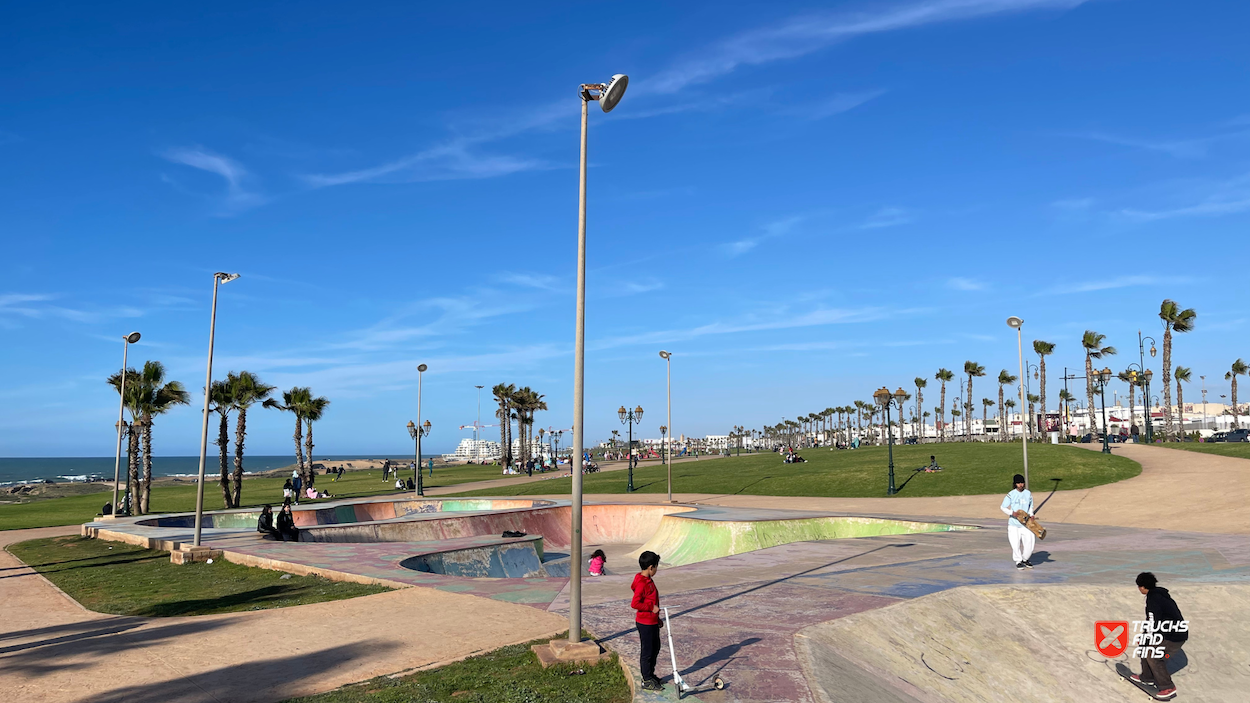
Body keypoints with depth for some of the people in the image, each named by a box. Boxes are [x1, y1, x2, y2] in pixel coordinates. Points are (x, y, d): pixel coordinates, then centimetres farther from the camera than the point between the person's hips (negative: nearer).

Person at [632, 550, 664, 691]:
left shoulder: (648, 580, 8)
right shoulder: (641, 583, -23)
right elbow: (635, 604, -28)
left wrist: (657, 618, 20)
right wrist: (651, 608, -21)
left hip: (652, 622, 10)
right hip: (645, 623, -10)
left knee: (655, 648, 20)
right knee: (647, 651, 2)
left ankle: (650, 674, 35)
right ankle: (647, 681, 14)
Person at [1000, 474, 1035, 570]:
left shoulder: (1028, 493, 5)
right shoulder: (1011, 495, -7)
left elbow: (1030, 506, 20)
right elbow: (1002, 507, -3)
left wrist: (1031, 515, 2)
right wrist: (1012, 513, -17)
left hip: (1025, 523, 3)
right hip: (1013, 523, -3)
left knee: (1029, 542, -1)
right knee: (1016, 544, -6)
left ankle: (1025, 559, 23)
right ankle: (1018, 561, 14)